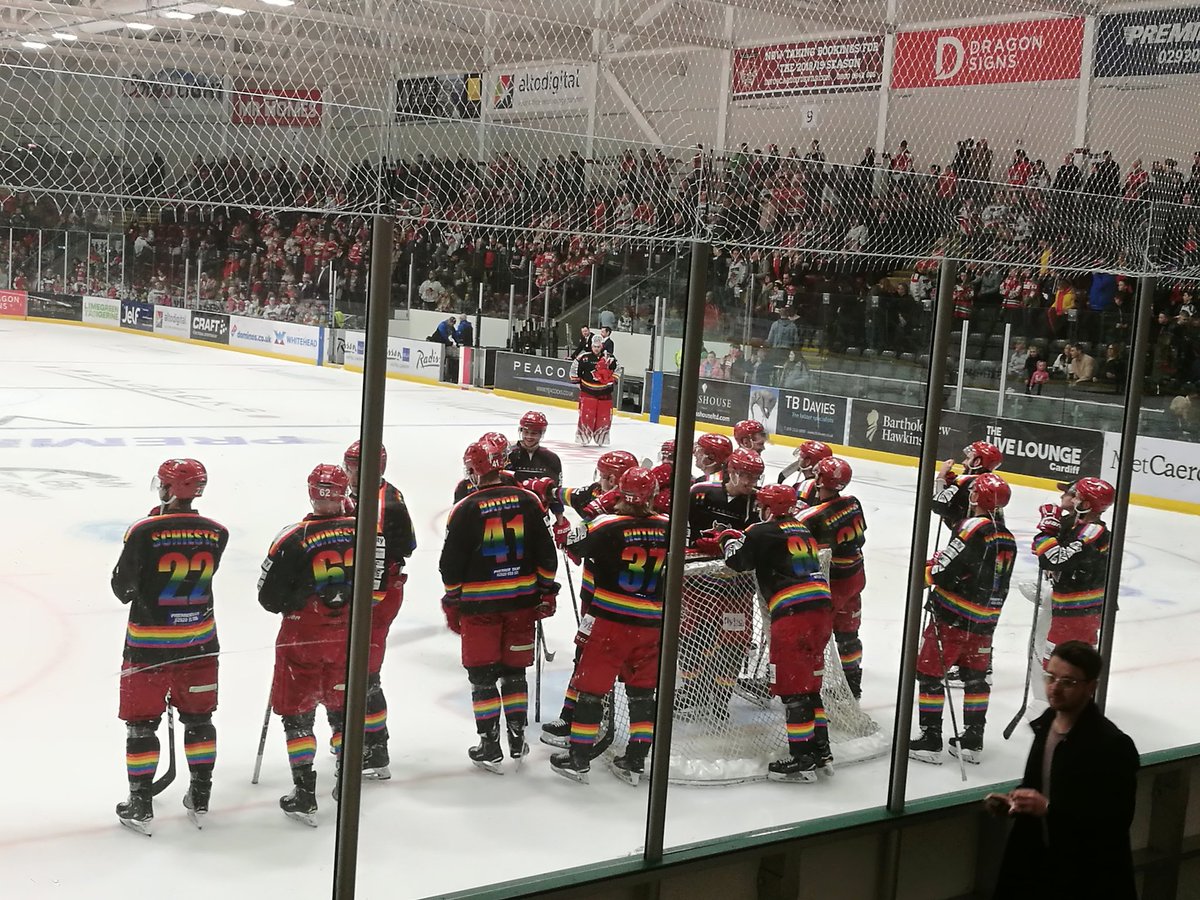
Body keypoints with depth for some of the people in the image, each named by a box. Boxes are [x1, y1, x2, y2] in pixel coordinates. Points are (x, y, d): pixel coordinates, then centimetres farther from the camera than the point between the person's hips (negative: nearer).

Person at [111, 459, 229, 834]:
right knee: (198, 718, 18)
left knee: (141, 723, 10)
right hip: (198, 642, 3)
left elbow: (122, 586, -7)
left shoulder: (143, 532, -17)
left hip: (148, 644, -3)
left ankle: (140, 807, 15)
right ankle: (200, 799, 25)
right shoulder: (216, 533, -6)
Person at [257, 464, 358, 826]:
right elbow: (375, 584, 7)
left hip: (303, 637, -3)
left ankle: (304, 793, 6)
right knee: (343, 707, 20)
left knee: (296, 712, 8)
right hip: (349, 636, 4)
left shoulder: (293, 539, -17)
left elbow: (268, 597, -10)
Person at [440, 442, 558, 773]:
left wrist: (452, 604, 5)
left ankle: (490, 749, 8)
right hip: (521, 601, 4)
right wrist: (547, 592, 12)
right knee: (514, 671, 15)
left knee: (482, 676, 6)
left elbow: (451, 564, -6)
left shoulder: (466, 509, -11)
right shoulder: (527, 501, -2)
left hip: (480, 605, -3)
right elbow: (546, 553, 2)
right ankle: (517, 743, 21)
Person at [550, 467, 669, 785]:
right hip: (651, 625, 4)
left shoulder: (606, 526, -14)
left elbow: (573, 548, -1)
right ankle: (635, 763, 18)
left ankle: (578, 759, 11)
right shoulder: (667, 527, -1)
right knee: (642, 692, 13)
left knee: (591, 686, 6)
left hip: (609, 620, -4)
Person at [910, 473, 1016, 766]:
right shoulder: (1007, 539, 9)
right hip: (985, 621, 8)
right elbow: (996, 582, 13)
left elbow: (946, 566, -20)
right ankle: (973, 741, 22)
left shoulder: (975, 527, -17)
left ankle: (930, 741, 2)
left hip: (953, 615, -8)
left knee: (929, 672, 2)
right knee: (976, 677, 17)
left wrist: (926, 572, -2)